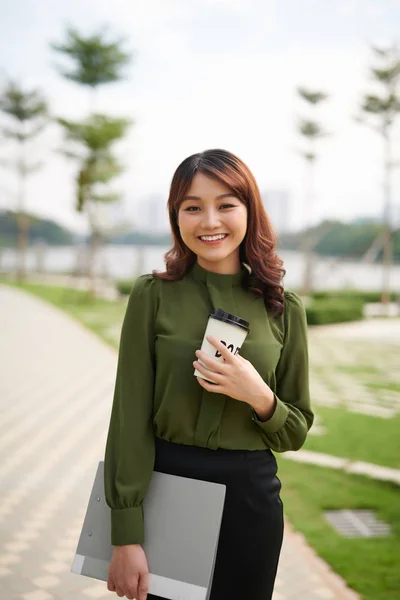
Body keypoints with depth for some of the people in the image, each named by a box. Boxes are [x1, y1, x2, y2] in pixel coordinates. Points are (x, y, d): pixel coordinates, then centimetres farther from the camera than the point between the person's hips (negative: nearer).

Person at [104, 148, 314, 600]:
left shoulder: (284, 308, -1)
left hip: (250, 495, 2)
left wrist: (259, 397, -16)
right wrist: (126, 537, -10)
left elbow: (295, 432, 5)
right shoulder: (152, 295, -6)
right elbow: (130, 419, -7)